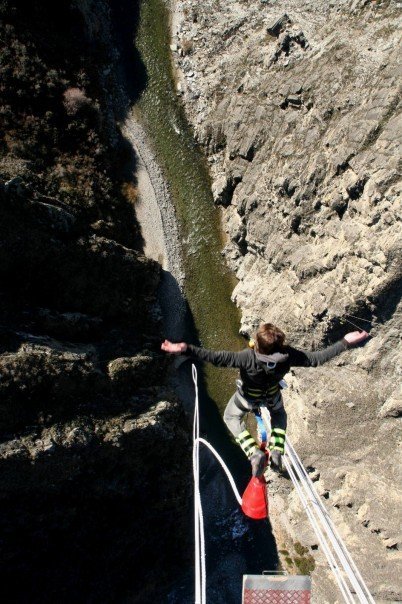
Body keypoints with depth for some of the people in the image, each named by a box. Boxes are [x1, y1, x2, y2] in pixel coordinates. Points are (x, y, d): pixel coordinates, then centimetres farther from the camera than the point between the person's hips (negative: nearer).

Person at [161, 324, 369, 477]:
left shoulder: (248, 357, -45)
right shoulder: (288, 355, -36)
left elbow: (217, 357, -48)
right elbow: (316, 358, -26)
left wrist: (186, 349, -49)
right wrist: (345, 342, -16)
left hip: (248, 397, -3)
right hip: (272, 395, 3)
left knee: (231, 417, 26)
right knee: (279, 414, 37)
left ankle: (254, 453, 6)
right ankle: (277, 451, 20)